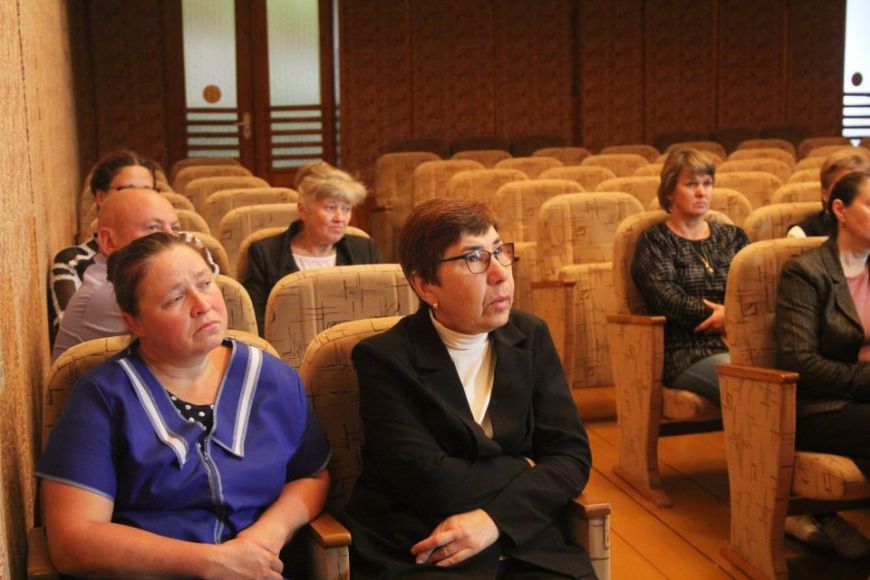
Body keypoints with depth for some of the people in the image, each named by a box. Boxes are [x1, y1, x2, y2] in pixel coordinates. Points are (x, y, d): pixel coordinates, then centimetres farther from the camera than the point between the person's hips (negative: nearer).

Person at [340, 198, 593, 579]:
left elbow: (572, 454, 3)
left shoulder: (531, 337, 8)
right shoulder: (384, 358, -5)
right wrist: (523, 469, -1)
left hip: (526, 546, 4)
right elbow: (431, 484, -13)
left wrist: (496, 518, -12)